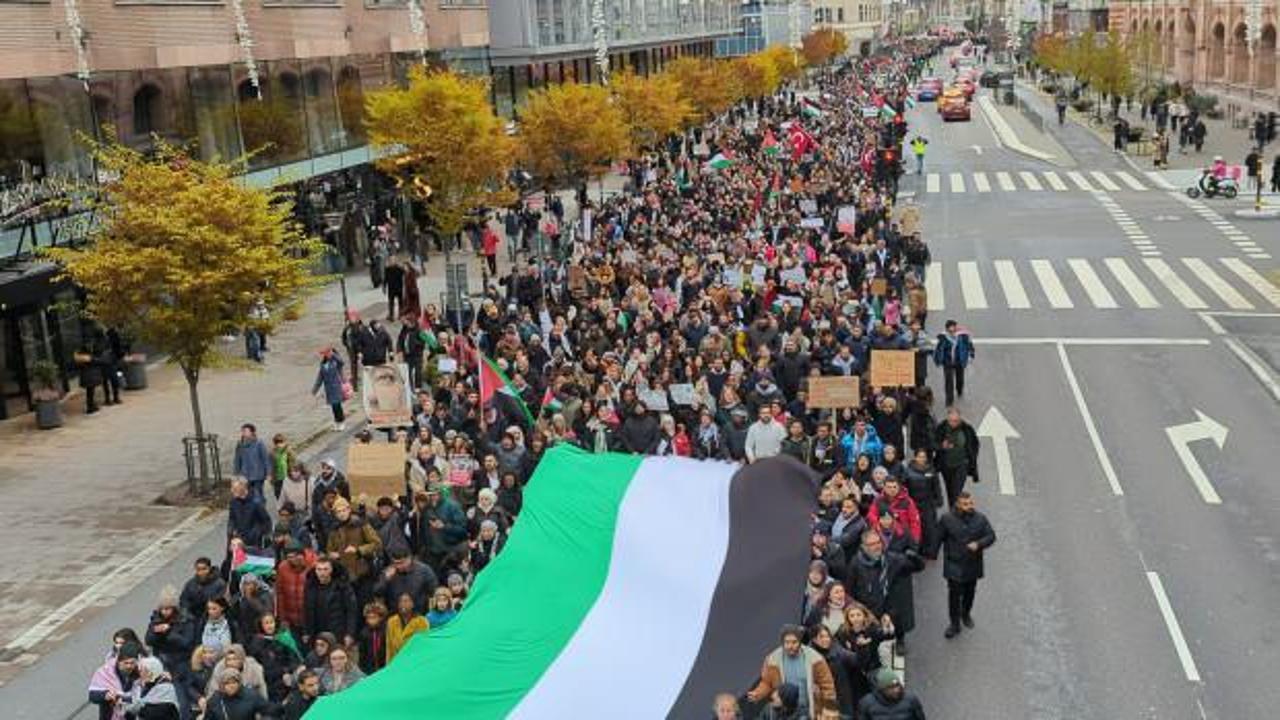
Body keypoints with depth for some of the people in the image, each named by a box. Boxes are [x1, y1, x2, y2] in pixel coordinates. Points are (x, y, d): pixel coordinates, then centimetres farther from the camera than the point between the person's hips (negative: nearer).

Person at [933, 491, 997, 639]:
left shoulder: (980, 519, -5)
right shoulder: (947, 519, -11)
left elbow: (991, 536, -4)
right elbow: (938, 538, -2)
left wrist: (978, 544, -22)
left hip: (973, 564, 3)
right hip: (954, 566, -3)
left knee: (970, 592, 19)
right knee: (954, 594, -4)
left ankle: (966, 614, 44)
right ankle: (954, 624, 8)